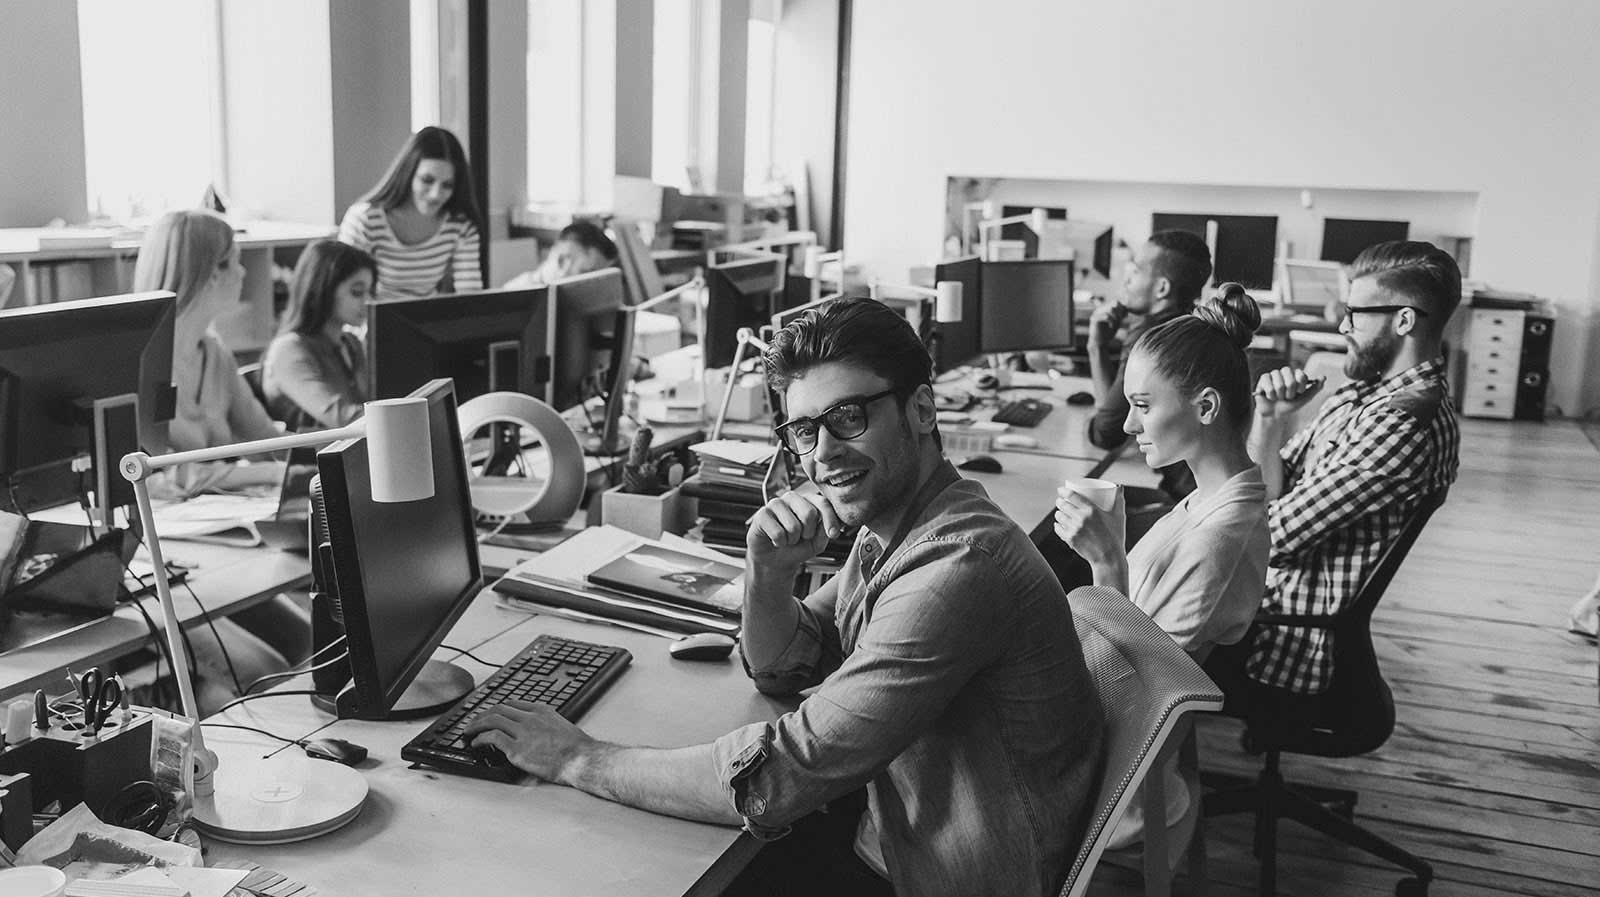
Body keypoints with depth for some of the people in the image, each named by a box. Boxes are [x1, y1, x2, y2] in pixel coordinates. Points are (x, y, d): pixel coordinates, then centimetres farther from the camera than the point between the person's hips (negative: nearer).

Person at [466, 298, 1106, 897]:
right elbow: (782, 672, 10)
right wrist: (767, 578, -12)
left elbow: (777, 783, -30)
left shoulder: (959, 564, -30)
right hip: (886, 841, 7)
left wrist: (580, 761, -20)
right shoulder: (886, 526, 1)